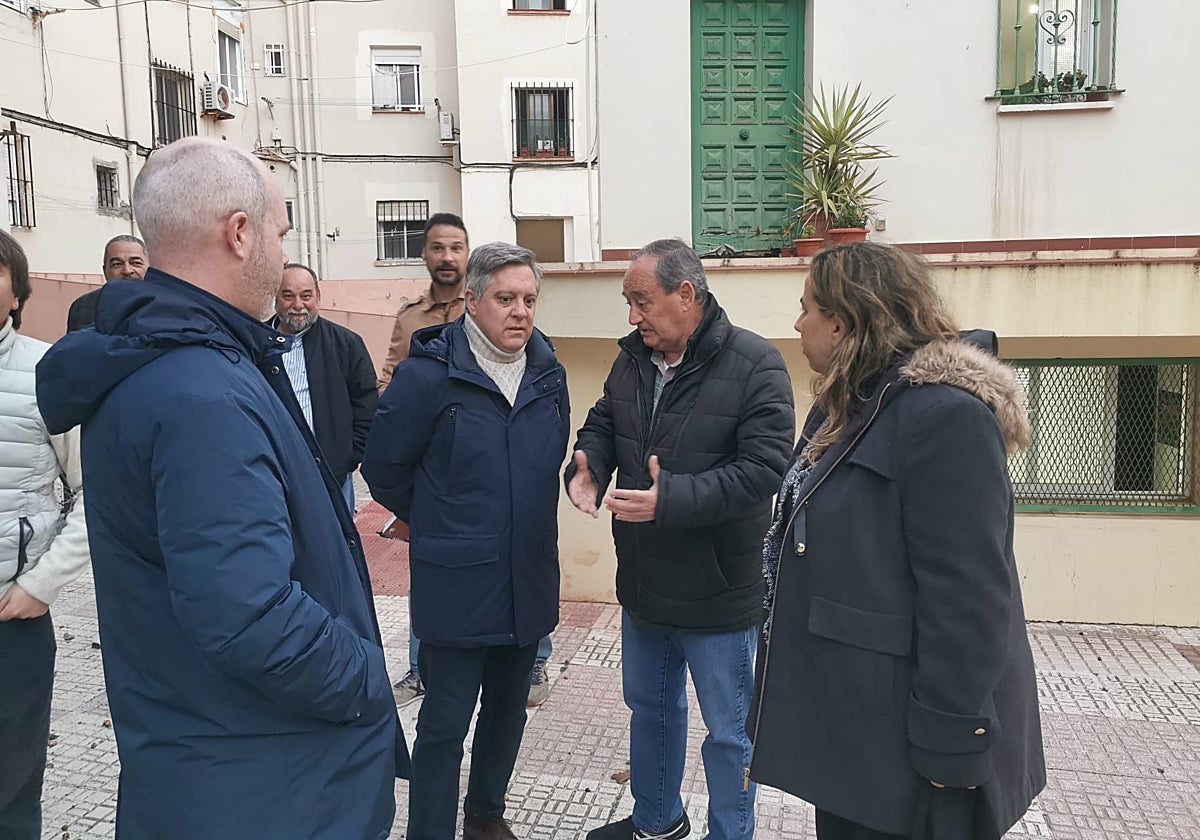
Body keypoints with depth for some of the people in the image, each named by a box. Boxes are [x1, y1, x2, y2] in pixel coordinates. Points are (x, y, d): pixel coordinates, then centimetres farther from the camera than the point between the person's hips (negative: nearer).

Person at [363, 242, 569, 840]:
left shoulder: (549, 374, 2)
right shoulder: (428, 374, -15)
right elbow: (383, 465, -5)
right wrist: (431, 522, 6)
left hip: (529, 579, 6)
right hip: (456, 584, -5)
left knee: (508, 709, 20)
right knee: (445, 723, 4)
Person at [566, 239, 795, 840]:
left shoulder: (755, 365, -19)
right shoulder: (633, 358, 2)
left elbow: (763, 468, -26)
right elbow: (603, 423, 15)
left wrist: (672, 499, -35)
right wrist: (586, 466, -8)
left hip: (718, 590, -7)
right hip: (643, 583, 7)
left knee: (727, 729, 11)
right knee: (649, 704, 25)